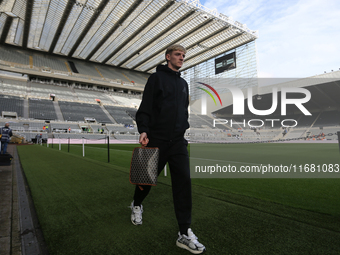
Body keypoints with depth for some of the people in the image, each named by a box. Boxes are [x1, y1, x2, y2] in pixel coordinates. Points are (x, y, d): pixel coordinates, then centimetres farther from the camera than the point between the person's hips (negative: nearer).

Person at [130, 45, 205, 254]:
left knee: (184, 180, -7)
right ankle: (137, 205, 43)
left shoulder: (184, 83, 18)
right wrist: (143, 130, -19)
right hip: (156, 140, -4)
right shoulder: (157, 77, 1)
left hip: (178, 141, 4)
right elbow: (145, 107, -8)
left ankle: (185, 233, 1)